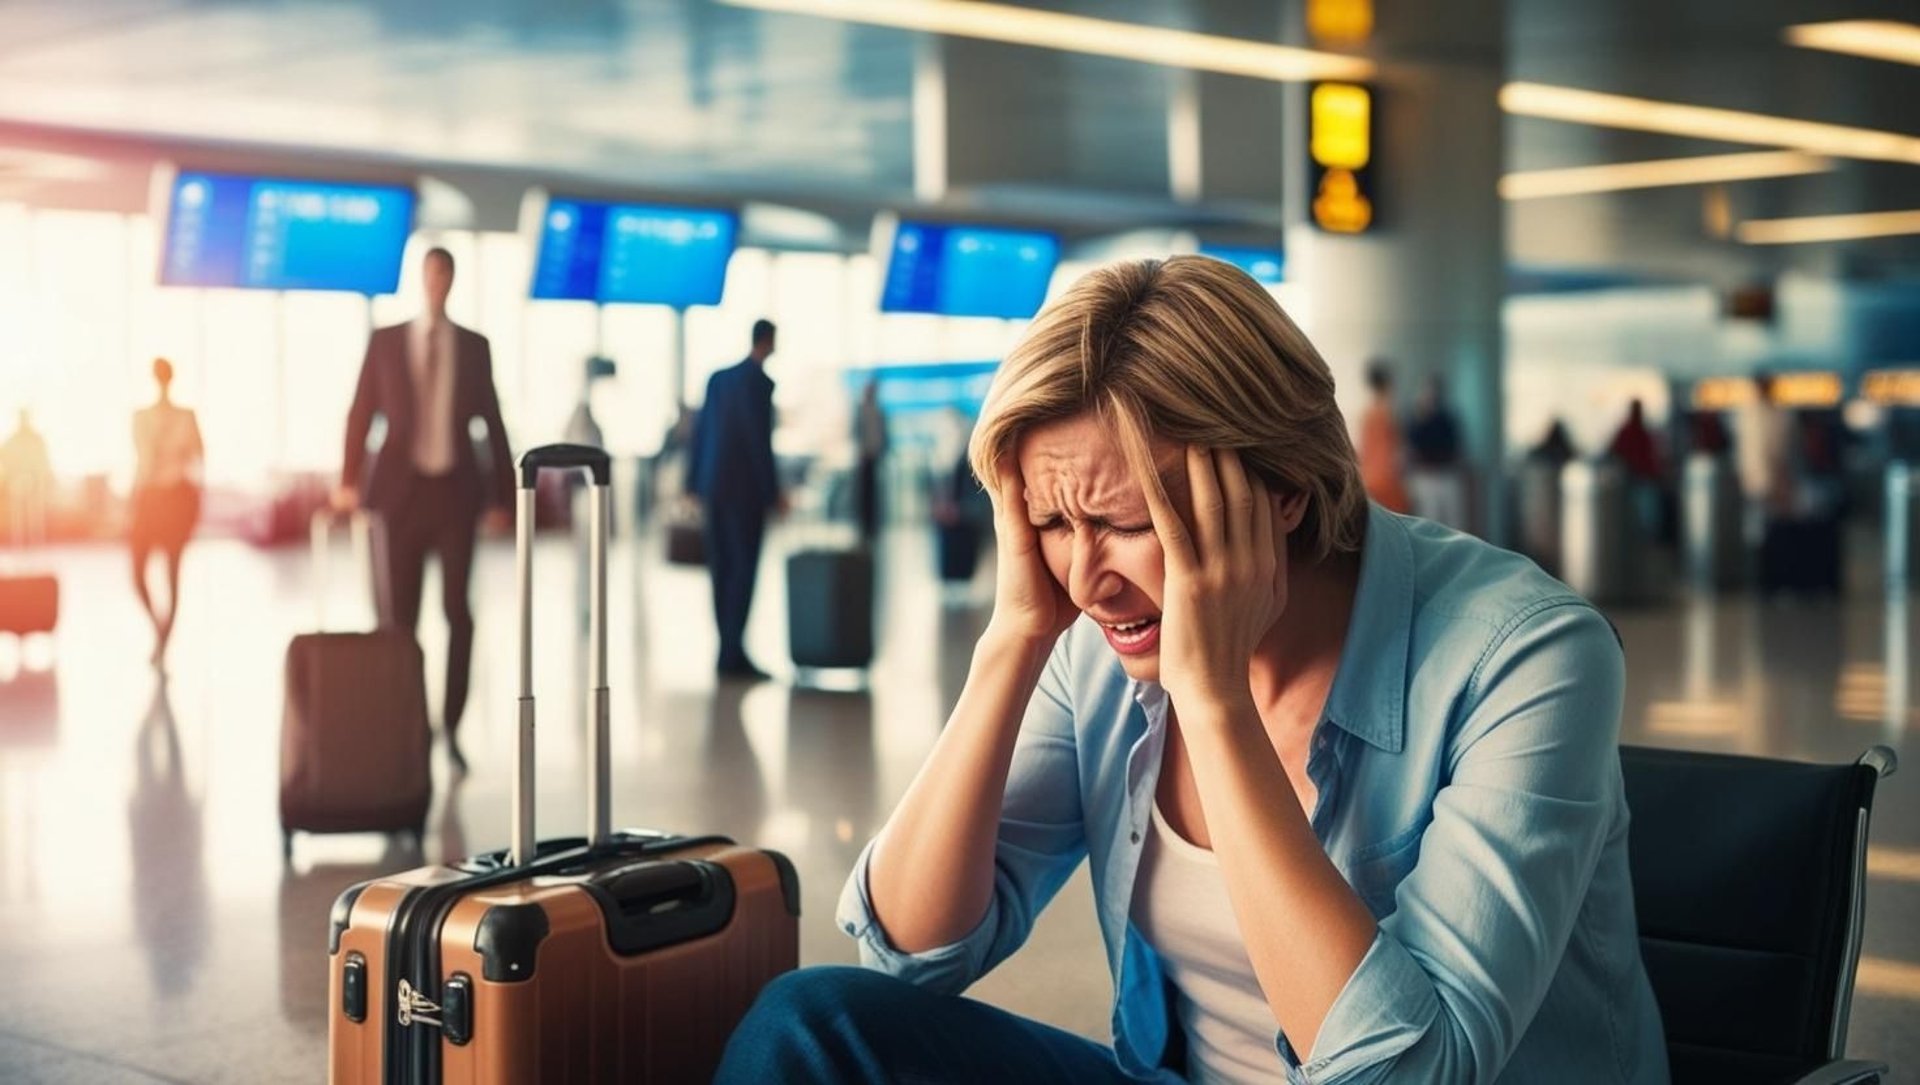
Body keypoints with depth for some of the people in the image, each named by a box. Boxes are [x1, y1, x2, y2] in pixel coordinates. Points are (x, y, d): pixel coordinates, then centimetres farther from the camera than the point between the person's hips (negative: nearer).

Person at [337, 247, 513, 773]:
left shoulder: (475, 346, 7)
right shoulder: (385, 341, 5)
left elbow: (492, 423, 8)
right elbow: (361, 414, 4)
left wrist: (504, 495, 5)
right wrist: (349, 482, -4)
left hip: (456, 488, 0)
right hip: (402, 487, 0)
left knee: (457, 608, -7)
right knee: (402, 611, 2)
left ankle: (452, 725, 4)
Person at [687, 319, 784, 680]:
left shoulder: (718, 378, 10)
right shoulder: (760, 382, -11)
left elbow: (701, 431, 12)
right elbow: (760, 440, -15)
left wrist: (695, 483, 16)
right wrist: (773, 494, -11)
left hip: (713, 487, 7)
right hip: (745, 488, -7)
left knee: (722, 569, 8)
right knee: (745, 569, -5)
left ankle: (731, 653, 12)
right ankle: (732, 655, -9)